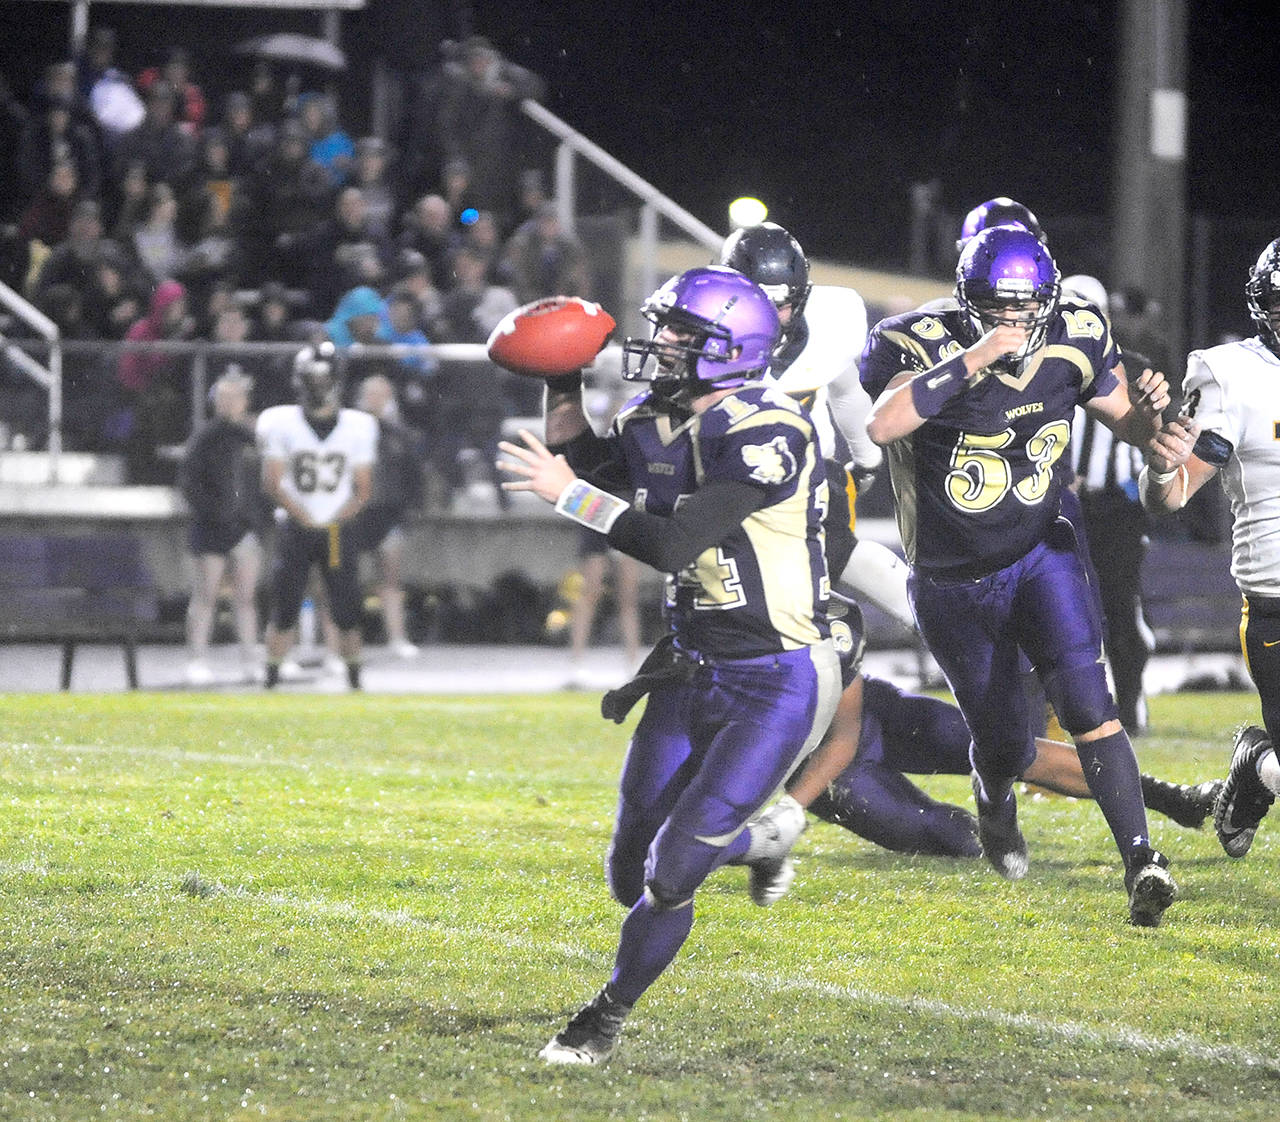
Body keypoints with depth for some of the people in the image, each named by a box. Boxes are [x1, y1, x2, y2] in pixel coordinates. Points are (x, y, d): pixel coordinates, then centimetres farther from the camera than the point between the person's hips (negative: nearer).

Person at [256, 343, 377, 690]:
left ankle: (355, 680, 6)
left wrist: (336, 521, -6)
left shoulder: (357, 427, 3)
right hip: (294, 528, -1)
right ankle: (272, 679, 2)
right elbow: (272, 483, -3)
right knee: (284, 612, -5)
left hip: (338, 529, 1)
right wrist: (305, 518, -8)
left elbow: (363, 489, 5)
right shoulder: (282, 424, -1)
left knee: (347, 612, -2)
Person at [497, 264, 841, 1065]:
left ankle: (607, 1022, 8)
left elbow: (673, 544, -28)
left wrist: (570, 495, -22)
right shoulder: (658, 425, 2)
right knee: (633, 873, 8)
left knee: (671, 870, -12)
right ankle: (756, 842, 39)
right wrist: (565, 383, 4)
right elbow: (581, 463, 21)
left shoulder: (768, 437, -23)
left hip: (780, 683, -8)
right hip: (695, 669, 8)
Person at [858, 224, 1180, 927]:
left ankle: (1141, 863, -21)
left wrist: (1148, 409, -18)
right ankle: (995, 802, 47)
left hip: (1042, 558, 1)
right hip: (953, 586, -1)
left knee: (1086, 701, -21)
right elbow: (880, 425, -40)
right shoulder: (924, 346, -21)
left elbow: (1127, 425, 7)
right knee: (1006, 746, 10)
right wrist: (969, 363, -47)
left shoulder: (1074, 343, -9)